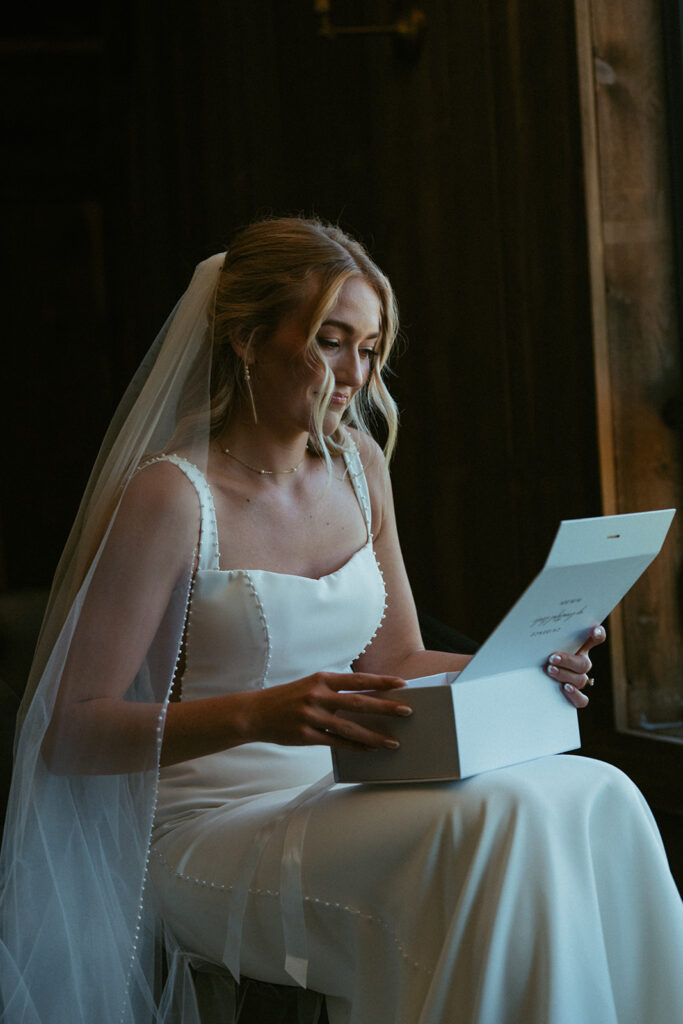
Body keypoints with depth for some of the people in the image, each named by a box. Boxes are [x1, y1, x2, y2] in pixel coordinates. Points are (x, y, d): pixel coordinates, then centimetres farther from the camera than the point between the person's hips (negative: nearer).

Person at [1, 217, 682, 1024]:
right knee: (494, 821, -30)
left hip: (345, 797, 7)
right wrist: (255, 714, -28)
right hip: (215, 828, -6)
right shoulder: (170, 496, -12)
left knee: (597, 798, -18)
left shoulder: (359, 468, 9)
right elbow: (68, 732, -14)